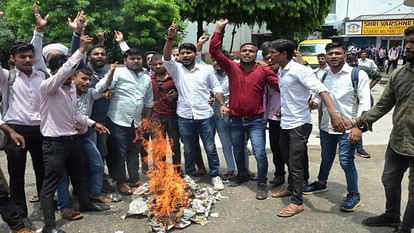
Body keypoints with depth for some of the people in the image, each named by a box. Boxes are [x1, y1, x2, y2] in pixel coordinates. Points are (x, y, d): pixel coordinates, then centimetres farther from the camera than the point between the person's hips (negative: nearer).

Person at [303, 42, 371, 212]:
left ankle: (354, 195, 15)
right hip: (326, 126, 5)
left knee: (346, 162, -4)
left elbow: (365, 102, -13)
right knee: (326, 158, 20)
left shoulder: (357, 74, -9)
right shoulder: (324, 76, 8)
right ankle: (321, 183, 41)